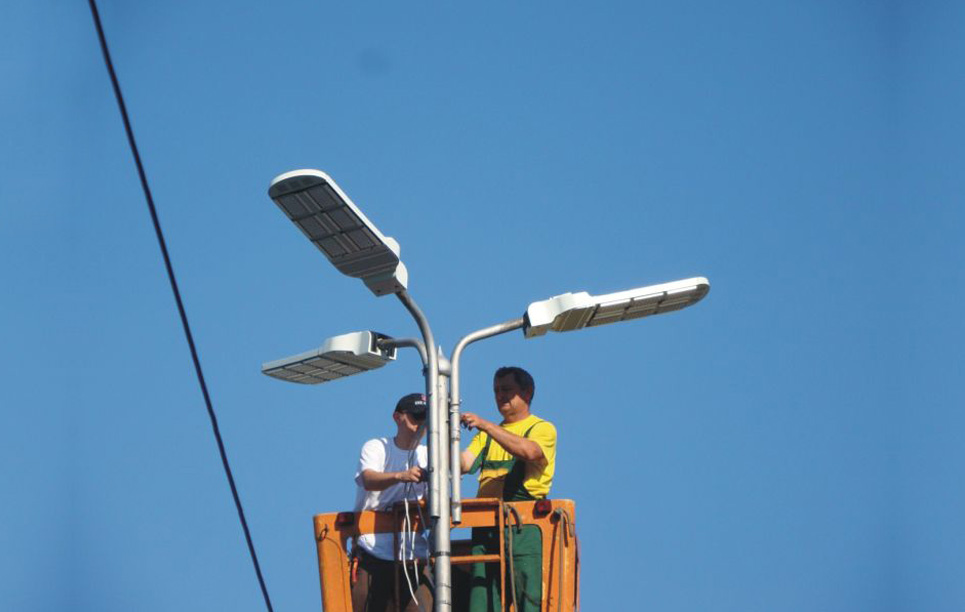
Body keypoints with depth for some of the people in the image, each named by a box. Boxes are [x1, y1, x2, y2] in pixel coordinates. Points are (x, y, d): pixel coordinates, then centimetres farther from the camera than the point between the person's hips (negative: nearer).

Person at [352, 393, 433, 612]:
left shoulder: (428, 456, 13)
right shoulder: (376, 448, 2)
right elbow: (368, 480, -20)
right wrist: (400, 476, -39)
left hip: (413, 558, 3)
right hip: (372, 555, -3)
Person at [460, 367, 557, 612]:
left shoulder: (542, 428, 6)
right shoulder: (488, 435, 25)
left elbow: (529, 451, -16)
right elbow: (464, 464, 11)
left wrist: (486, 426, -20)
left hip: (524, 528, -6)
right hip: (485, 525, 6)